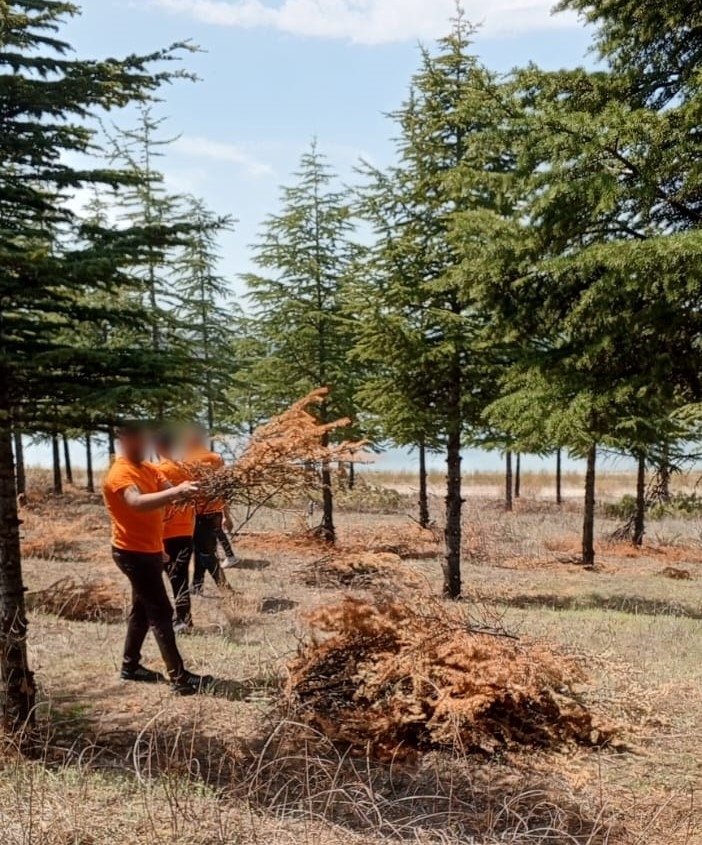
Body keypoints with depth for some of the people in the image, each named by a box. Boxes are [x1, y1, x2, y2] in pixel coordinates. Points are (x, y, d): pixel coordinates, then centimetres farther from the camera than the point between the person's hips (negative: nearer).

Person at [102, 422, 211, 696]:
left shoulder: (148, 468, 10)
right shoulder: (119, 474, -19)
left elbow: (169, 493, -3)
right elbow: (138, 502, -38)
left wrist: (186, 491, -24)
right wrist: (175, 492, -47)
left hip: (150, 550, 10)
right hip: (134, 553, -10)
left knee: (142, 609, 19)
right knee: (160, 612, -8)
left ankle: (130, 666, 32)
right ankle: (179, 677, -5)